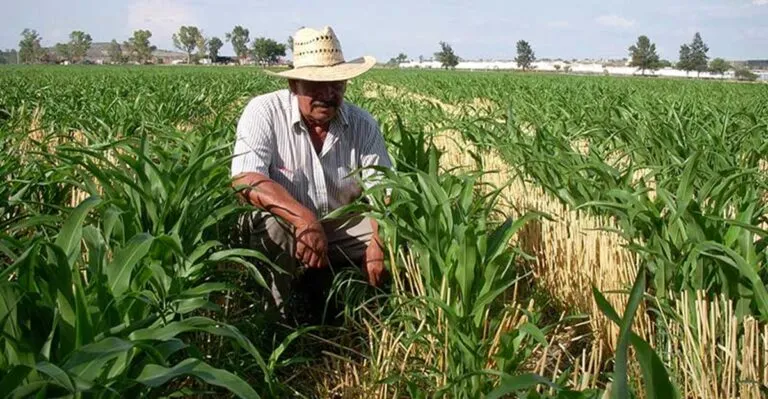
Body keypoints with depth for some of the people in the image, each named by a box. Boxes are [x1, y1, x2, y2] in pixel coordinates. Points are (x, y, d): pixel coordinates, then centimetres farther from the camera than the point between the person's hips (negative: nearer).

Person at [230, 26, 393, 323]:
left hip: (342, 228, 4)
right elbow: (245, 179, -31)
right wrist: (304, 218, -44)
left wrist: (378, 246, -30)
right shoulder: (264, 112, -18)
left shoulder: (363, 125, -8)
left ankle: (320, 285, 9)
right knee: (272, 226, -36)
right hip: (284, 225, -4)